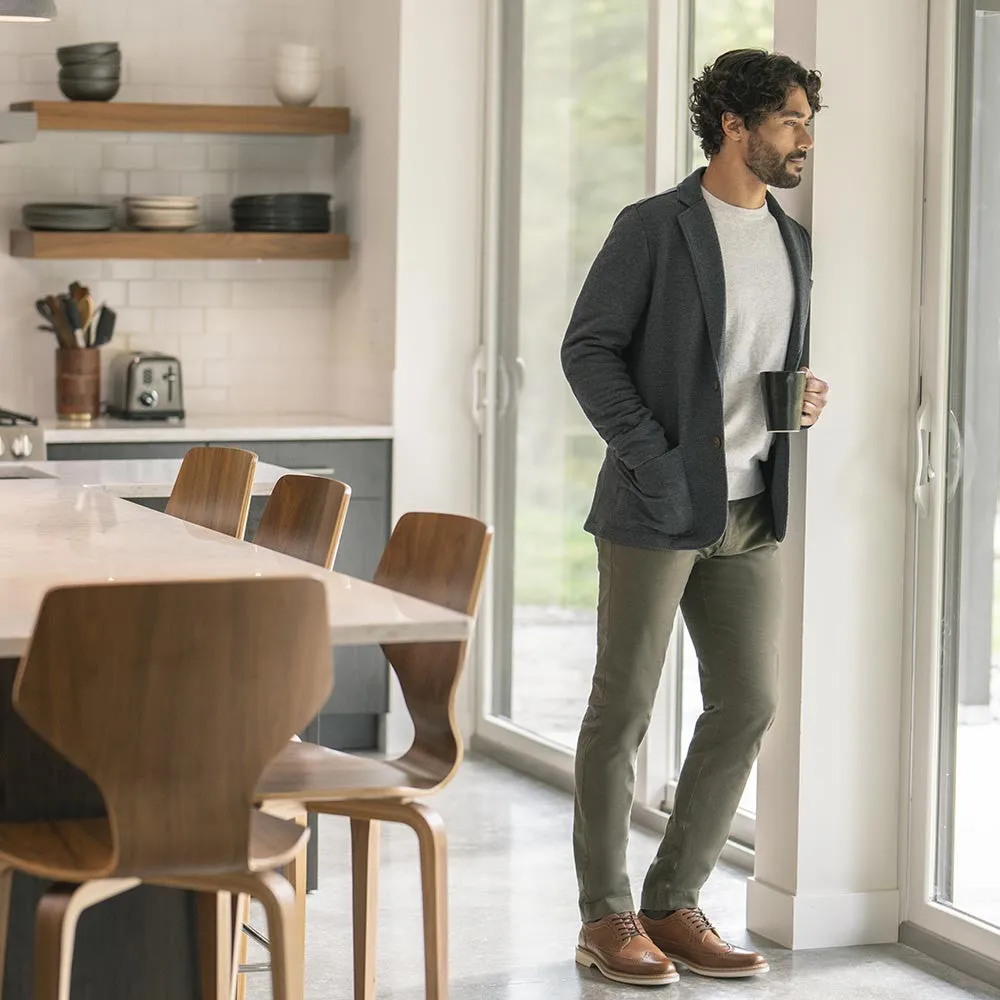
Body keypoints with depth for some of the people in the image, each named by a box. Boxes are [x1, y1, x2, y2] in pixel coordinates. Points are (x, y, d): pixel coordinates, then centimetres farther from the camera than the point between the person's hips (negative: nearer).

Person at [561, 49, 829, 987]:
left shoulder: (792, 243, 13)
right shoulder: (653, 229, -7)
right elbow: (588, 349, -9)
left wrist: (806, 396, 1)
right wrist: (650, 454, -15)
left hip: (748, 513, 7)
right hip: (657, 508, -7)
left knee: (748, 704, 5)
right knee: (624, 706, 1)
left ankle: (673, 906, 16)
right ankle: (605, 918, 11)